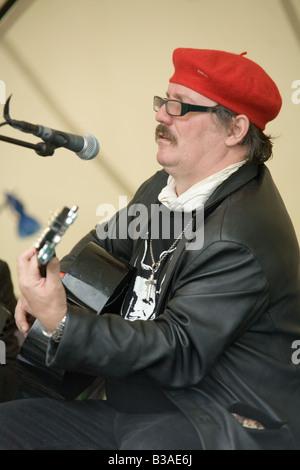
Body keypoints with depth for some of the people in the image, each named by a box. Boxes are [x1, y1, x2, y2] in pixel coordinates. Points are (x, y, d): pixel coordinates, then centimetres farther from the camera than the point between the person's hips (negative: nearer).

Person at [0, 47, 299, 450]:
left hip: (231, 423, -9)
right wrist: (55, 280, 2)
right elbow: (108, 242, 25)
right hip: (141, 404, 9)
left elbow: (179, 353, -25)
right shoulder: (164, 186, 9)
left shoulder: (239, 239, -23)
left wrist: (62, 322, -31)